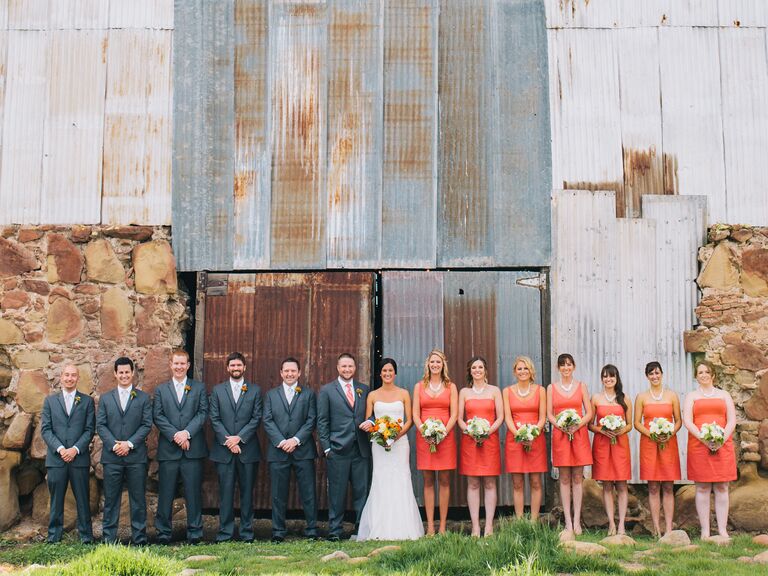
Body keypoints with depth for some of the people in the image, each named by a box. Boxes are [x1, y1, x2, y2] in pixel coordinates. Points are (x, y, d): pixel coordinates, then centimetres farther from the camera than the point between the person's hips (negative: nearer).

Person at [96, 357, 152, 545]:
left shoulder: (143, 398, 8)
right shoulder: (105, 398, 12)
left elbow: (147, 425, 0)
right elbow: (100, 425, 4)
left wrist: (129, 443, -11)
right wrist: (114, 445, -10)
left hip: (136, 456, -1)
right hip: (112, 457, 1)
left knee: (138, 498, 2)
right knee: (111, 498, 4)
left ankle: (139, 537, 9)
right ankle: (109, 537, 11)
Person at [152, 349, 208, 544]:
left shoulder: (199, 388, 11)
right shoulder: (161, 390, 13)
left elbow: (203, 413, 0)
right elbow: (158, 417, 2)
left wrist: (187, 433, -13)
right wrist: (175, 435, -11)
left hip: (193, 448, -1)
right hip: (168, 449, 1)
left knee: (193, 493, 1)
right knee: (165, 493, 3)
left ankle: (195, 532, 8)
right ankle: (163, 533, 10)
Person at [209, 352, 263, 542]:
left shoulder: (255, 390, 8)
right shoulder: (217, 390, 9)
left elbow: (257, 418, 0)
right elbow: (214, 419, 2)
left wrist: (239, 438, -11)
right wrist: (227, 440, -9)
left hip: (248, 448, 0)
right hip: (223, 450, 0)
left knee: (247, 491, 4)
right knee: (226, 491, 1)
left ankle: (247, 531, 11)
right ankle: (225, 531, 7)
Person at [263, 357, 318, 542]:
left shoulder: (308, 394, 9)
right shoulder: (271, 395, 12)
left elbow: (312, 420, 0)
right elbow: (267, 421, 3)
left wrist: (296, 440, -11)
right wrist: (281, 442, -10)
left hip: (303, 450, -1)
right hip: (278, 451, 1)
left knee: (308, 492, 0)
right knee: (278, 494, 4)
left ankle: (312, 530, 8)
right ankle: (278, 532, 10)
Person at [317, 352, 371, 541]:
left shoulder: (364, 390, 13)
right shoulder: (327, 390, 4)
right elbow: (322, 421, 2)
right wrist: (326, 447, -5)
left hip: (361, 449, 3)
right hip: (337, 450, -3)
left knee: (362, 490, 5)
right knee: (337, 492, 2)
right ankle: (334, 530, 10)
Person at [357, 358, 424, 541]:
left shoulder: (404, 394, 7)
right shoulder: (373, 395, 10)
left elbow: (409, 420, 4)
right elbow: (367, 421, 11)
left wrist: (398, 434, -11)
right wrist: (369, 426, -12)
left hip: (400, 442, -1)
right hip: (379, 443, 1)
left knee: (400, 483, -5)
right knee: (380, 484, -4)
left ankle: (402, 530, 0)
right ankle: (380, 531, -1)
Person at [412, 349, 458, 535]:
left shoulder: (450, 387, 7)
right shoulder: (419, 386, 10)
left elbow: (454, 414, 1)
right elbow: (415, 415, 4)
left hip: (446, 436, -1)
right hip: (424, 436, 1)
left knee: (444, 481, 0)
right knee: (428, 481, 1)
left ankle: (442, 526, 4)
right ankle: (430, 526, 3)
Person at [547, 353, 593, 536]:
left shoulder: (581, 386, 8)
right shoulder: (552, 388, 7)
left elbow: (589, 413, 3)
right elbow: (549, 415, 4)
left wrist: (577, 425, -13)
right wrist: (560, 425, -14)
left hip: (579, 433, 0)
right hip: (560, 434, 0)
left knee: (578, 478, 1)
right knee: (564, 478, 1)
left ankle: (577, 521, 5)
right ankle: (568, 521, 4)